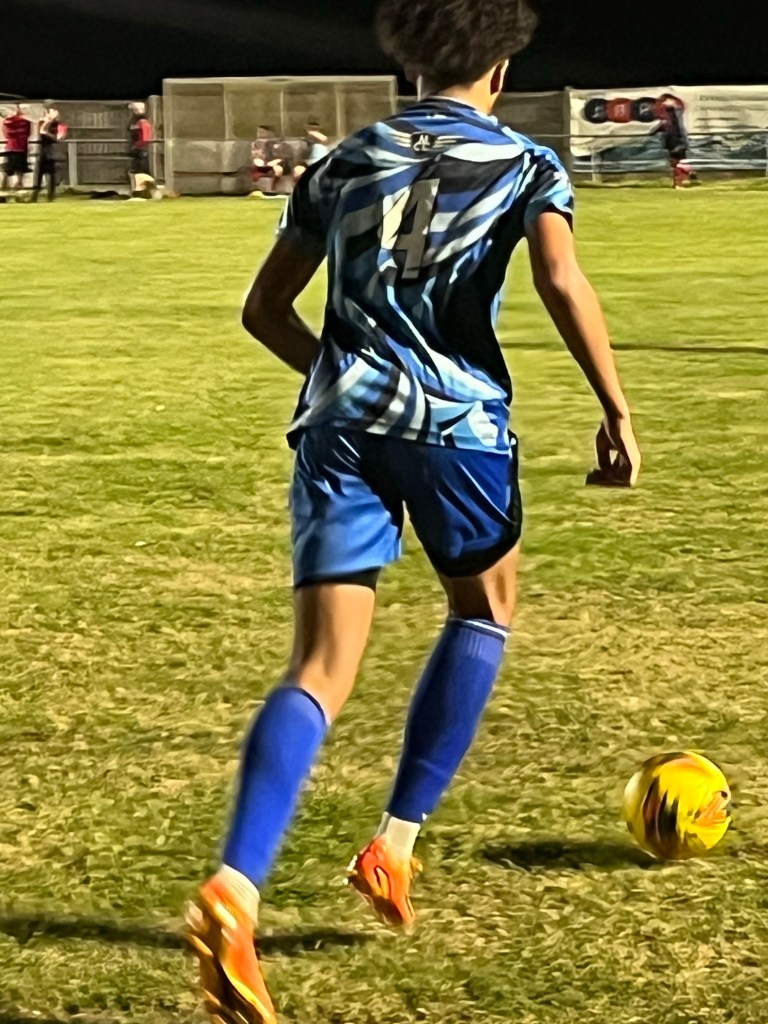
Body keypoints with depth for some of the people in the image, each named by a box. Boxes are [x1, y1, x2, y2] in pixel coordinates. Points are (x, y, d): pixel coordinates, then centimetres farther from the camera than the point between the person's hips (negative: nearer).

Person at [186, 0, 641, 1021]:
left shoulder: (344, 163, 18)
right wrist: (616, 411, -8)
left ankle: (235, 888, -25)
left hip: (340, 419, 3)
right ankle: (396, 841, 19)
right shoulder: (525, 164, 7)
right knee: (485, 610, 25)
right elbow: (563, 283, -12)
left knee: (320, 670, -4)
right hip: (456, 419, -3)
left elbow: (264, 310, 19)